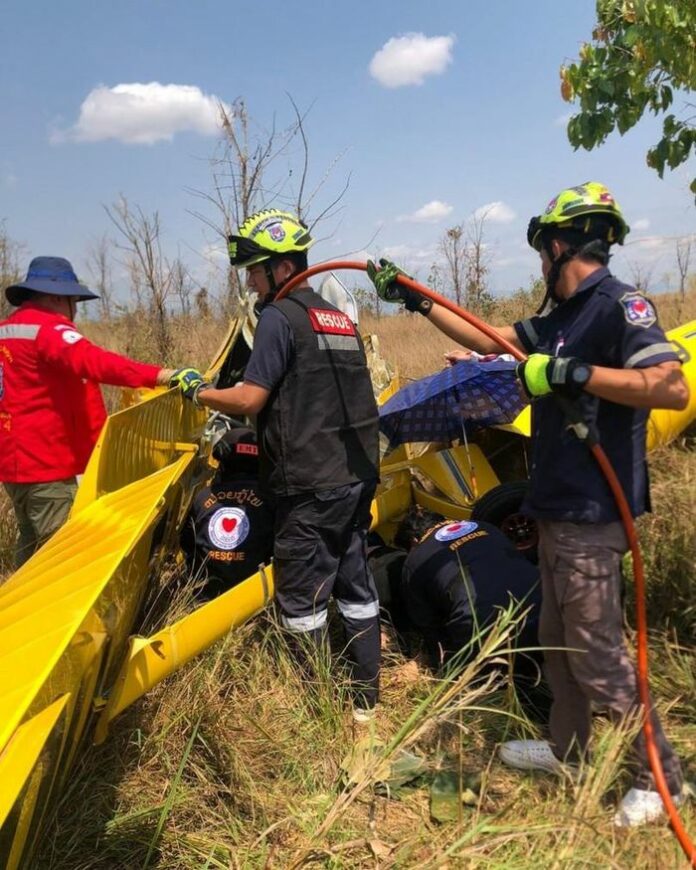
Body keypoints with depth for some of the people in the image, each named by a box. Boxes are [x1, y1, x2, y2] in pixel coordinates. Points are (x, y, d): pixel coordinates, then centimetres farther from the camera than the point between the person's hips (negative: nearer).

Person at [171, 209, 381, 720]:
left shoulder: (280, 317, -10)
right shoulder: (340, 317, 15)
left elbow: (251, 400, -15)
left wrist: (199, 392, 3)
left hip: (310, 485, -8)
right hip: (357, 476, 8)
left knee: (302, 598, 4)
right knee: (356, 586, 14)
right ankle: (366, 697, 26)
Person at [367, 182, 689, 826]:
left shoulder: (619, 305, -15)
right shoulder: (562, 319, 12)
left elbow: (673, 388, -28)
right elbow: (487, 338, 19)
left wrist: (572, 373, -29)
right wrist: (415, 300, 20)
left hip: (591, 515, -9)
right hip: (559, 509, 9)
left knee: (595, 653, 2)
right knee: (559, 640, 20)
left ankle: (662, 775, 23)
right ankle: (567, 751, 38)